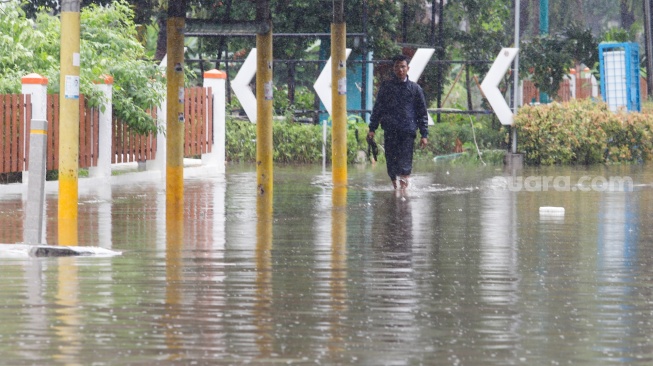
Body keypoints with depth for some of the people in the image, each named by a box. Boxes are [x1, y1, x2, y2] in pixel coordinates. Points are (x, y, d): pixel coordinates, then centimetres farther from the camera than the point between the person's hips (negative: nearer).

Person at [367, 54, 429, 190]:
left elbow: (422, 113, 11)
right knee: (391, 163, 1)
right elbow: (377, 108, 14)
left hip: (408, 132, -1)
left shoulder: (415, 88, 8)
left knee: (405, 165, -10)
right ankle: (395, 187, 12)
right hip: (390, 131, 1)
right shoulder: (386, 86, 10)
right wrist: (372, 129, 6)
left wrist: (424, 134, 5)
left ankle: (404, 188, -15)